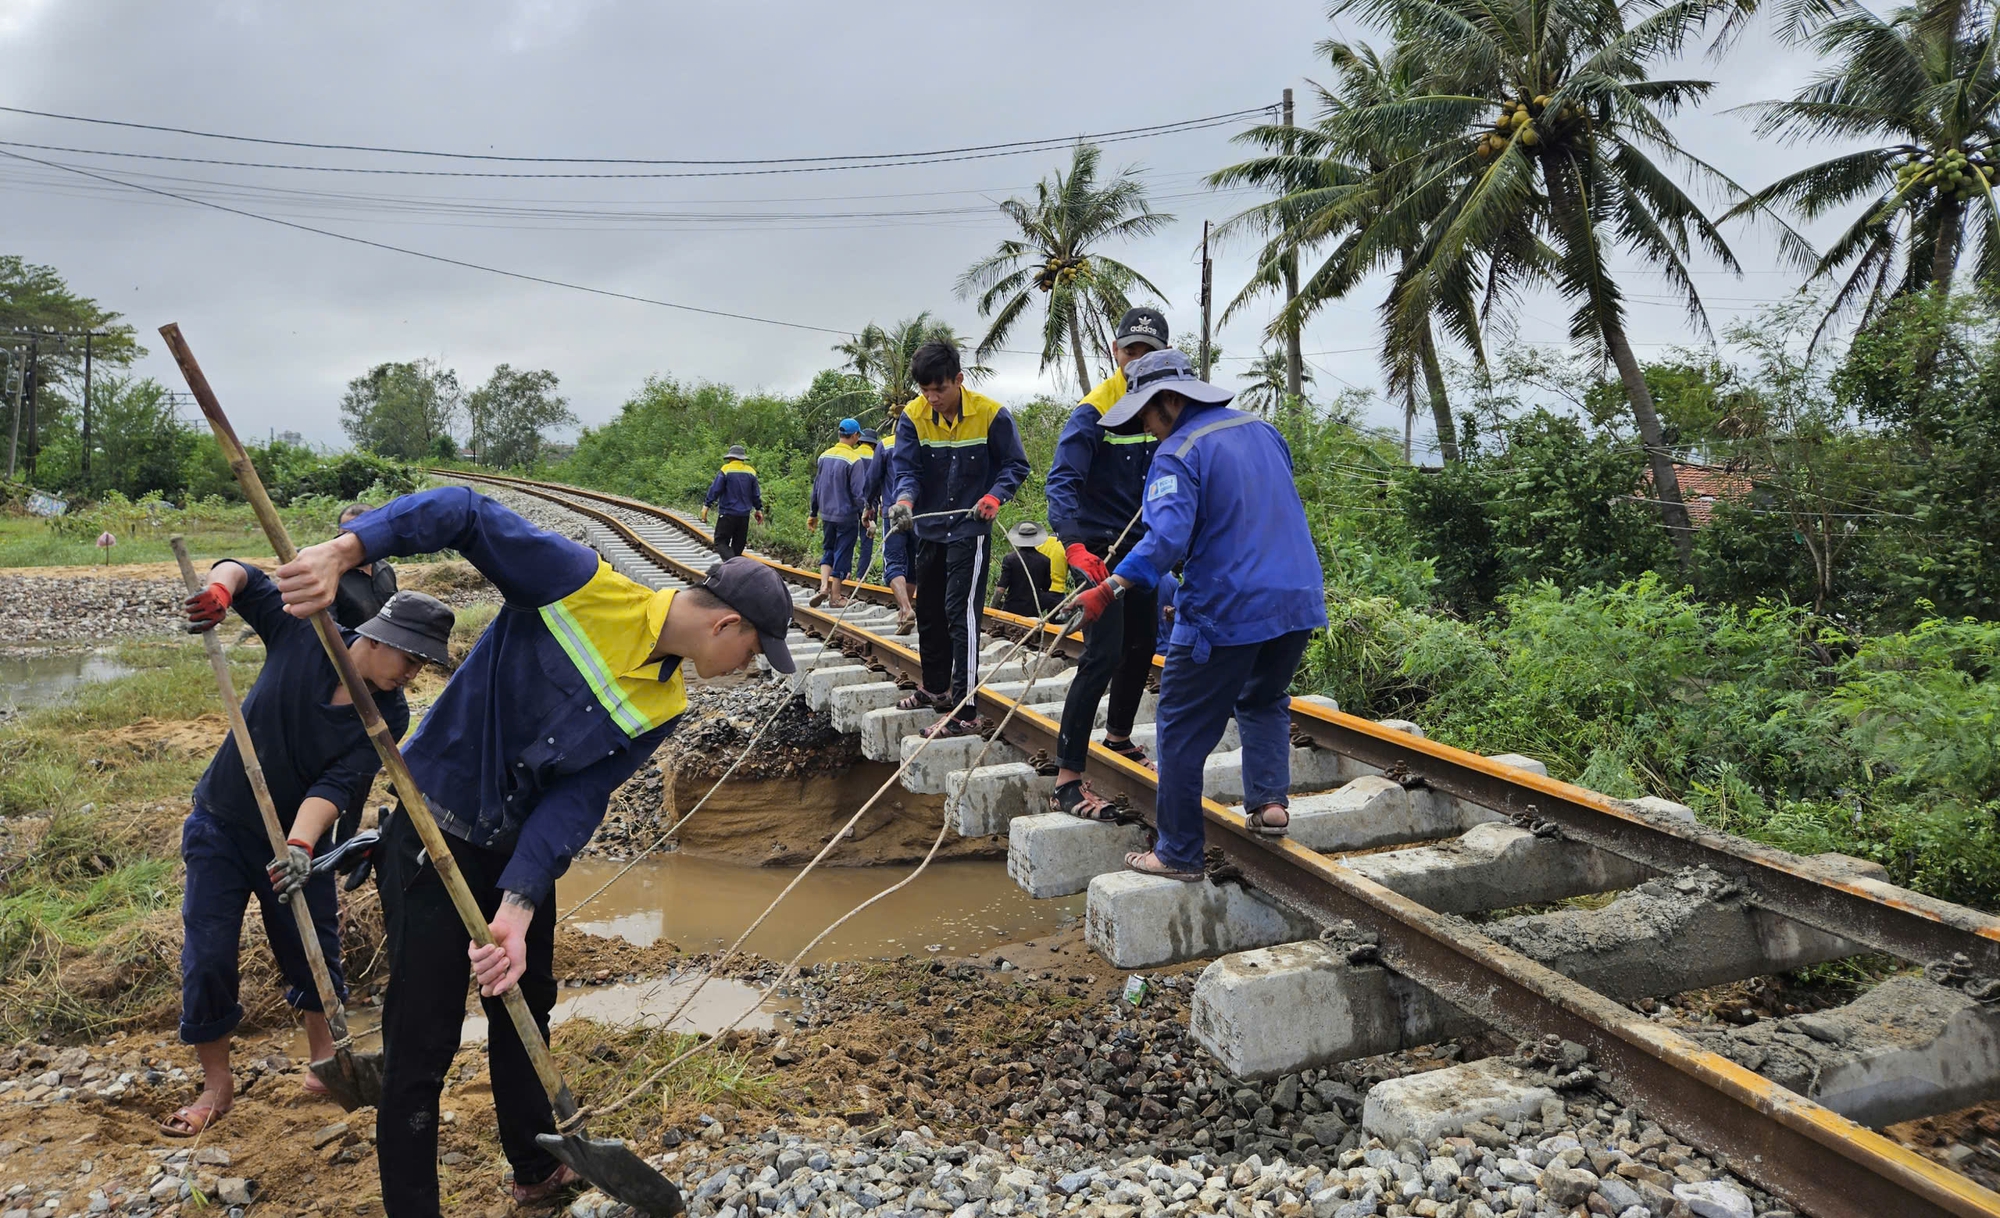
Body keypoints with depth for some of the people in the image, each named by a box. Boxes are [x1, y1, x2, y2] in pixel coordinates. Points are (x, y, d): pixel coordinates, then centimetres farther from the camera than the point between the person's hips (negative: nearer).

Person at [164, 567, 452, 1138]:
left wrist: (301, 844, -41)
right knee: (207, 957, -2)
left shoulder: (389, 716, -15)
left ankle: (325, 1062, 31)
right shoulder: (303, 635, -17)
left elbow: (338, 785, -25)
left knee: (314, 952, 8)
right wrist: (220, 588, -28)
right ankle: (216, 1085, 16)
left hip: (301, 837, 1)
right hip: (222, 827, -1)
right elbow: (244, 575, -5)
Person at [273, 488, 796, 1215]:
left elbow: (577, 800, -13)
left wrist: (519, 908, -26)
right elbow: (465, 514, -25)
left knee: (524, 1007, 23)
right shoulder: (583, 585, -22)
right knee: (422, 1043, -2)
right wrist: (341, 552, -38)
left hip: (519, 848, 7)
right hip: (433, 837, -7)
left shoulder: (663, 706, -6)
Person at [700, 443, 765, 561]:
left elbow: (715, 490, -11)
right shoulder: (751, 472, 7)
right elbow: (756, 494, 12)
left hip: (727, 513, -5)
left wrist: (706, 505, -6)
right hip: (744, 515, 5)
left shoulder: (725, 470, -7)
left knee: (721, 542, -4)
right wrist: (759, 509, 23)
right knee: (738, 544, 13)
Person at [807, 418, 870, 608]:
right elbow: (859, 493, -17)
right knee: (842, 554, 5)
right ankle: (835, 596, 11)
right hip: (847, 515, -5)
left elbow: (816, 487, 10)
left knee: (828, 549, 19)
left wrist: (814, 514, 18)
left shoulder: (824, 456, 3)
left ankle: (824, 586, 2)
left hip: (827, 513, 5)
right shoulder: (855, 460, -15)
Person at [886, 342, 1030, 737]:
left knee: (961, 612, -13)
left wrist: (995, 496, -24)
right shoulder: (913, 417, -5)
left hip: (970, 529, -5)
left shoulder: (991, 415, -14)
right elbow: (908, 469, -8)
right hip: (929, 527, 5)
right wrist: (905, 499, -30)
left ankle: (964, 710, -11)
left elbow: (1016, 465, -5)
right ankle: (936, 688, 37)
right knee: (928, 611, 17)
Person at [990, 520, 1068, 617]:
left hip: (1012, 609, -2)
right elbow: (1047, 587, 10)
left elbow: (1001, 589, -10)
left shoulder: (1009, 559, -8)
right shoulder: (1045, 560, 0)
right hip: (1033, 612, 2)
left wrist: (993, 609, -1)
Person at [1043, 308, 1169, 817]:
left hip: (1142, 547, 7)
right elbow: (1062, 482, -27)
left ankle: (1119, 737, 43)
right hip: (1098, 550, -7)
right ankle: (1067, 779, -12)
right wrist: (1074, 545, -41)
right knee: (1104, 655, -16)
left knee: (1143, 645, 19)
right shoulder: (1093, 411, -17)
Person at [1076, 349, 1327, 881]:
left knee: (1183, 731, 6)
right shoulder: (1261, 429, 12)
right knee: (1264, 699, 31)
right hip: (1299, 599, 7)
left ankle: (1179, 853, 12)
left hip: (1225, 612, -7)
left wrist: (1109, 590, -26)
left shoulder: (1177, 453, -12)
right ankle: (1269, 799, 15)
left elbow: (1167, 538, -26)